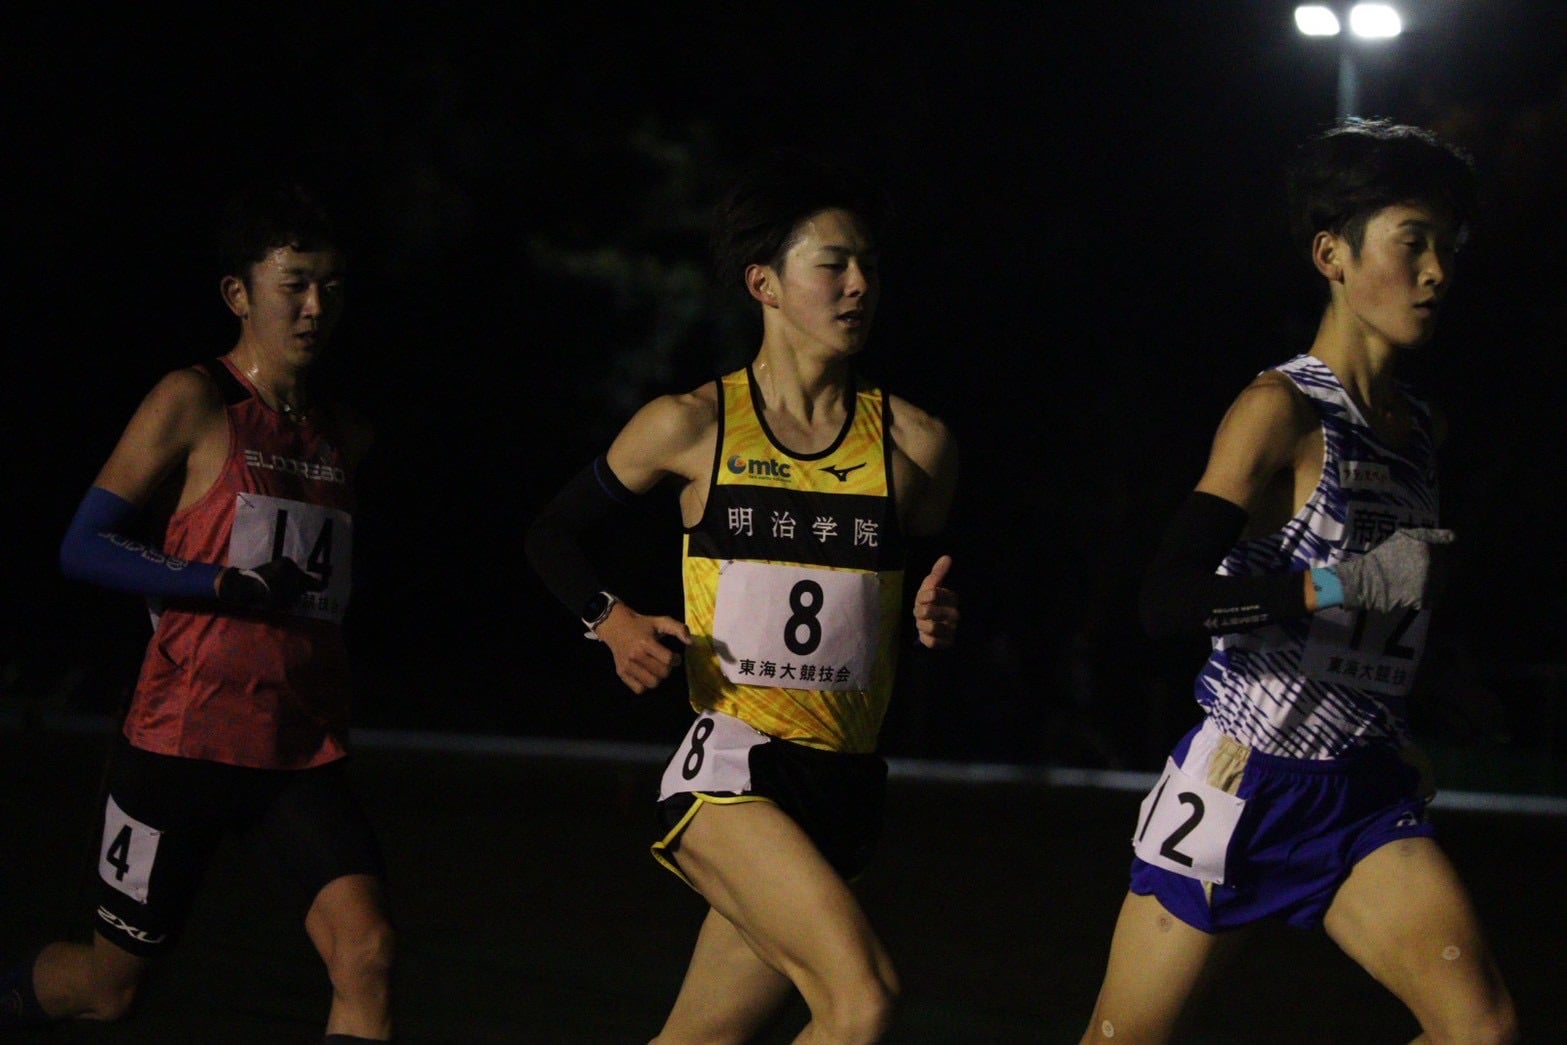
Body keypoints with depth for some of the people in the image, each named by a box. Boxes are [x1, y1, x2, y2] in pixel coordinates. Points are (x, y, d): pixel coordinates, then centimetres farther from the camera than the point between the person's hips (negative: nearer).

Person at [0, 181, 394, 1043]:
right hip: (184, 740, -4)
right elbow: (84, 547, -10)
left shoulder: (346, 436, 13)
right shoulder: (195, 404, -5)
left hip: (303, 751, 4)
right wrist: (226, 587, -19)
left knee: (365, 951, -17)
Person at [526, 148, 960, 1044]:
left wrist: (941, 624, -6)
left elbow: (930, 586, 18)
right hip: (730, 768, -4)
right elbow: (555, 536, 14)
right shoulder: (695, 427, 1)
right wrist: (612, 620, -4)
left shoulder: (915, 445, 7)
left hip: (844, 786, 4)